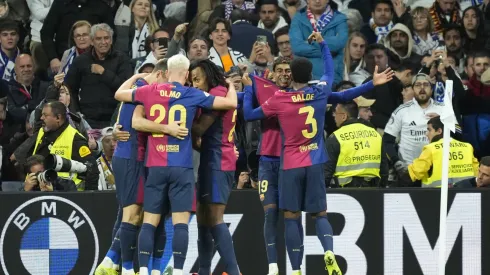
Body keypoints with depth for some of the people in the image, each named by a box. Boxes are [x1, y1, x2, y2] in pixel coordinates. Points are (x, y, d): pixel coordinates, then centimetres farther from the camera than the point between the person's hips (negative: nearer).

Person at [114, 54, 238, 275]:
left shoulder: (150, 91, 5)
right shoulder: (193, 95, -1)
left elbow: (119, 94, 22)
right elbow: (231, 103, 3)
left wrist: (135, 77, 39)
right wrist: (230, 84, 23)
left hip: (156, 167, 2)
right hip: (181, 167, -2)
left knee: (149, 222, 5)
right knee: (180, 222, -2)